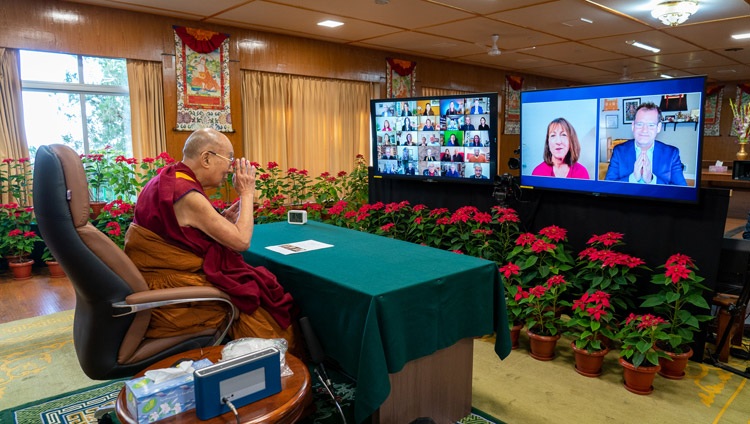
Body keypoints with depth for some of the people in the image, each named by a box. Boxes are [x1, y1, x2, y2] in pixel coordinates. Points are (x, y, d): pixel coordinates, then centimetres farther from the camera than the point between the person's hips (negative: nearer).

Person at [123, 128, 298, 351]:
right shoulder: (187, 196, -23)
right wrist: (247, 193, -8)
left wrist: (223, 218, 0)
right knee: (261, 294, 5)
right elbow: (241, 241, -19)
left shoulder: (168, 179, 6)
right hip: (174, 292, -9)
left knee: (255, 282, 15)